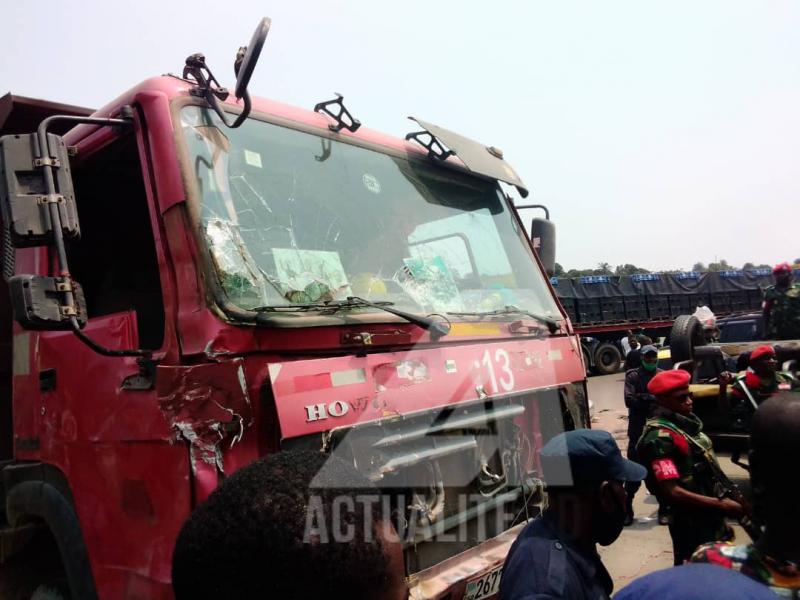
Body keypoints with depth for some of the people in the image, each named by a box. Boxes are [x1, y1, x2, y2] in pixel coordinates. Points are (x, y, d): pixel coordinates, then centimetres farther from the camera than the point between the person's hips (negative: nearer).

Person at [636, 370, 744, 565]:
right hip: (693, 527, -9)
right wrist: (722, 505, -23)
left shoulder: (685, 422, 6)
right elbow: (672, 492, -26)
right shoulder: (659, 437, -22)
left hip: (711, 519, 9)